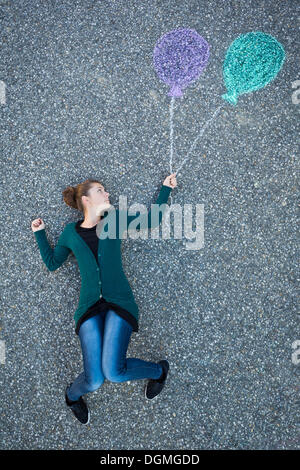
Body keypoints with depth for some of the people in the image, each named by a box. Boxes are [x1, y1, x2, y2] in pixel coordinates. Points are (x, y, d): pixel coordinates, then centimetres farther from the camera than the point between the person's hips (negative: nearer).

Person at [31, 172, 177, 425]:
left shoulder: (115, 220, 10)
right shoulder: (71, 232, 11)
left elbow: (153, 220, 16)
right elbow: (52, 263, 18)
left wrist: (165, 189, 19)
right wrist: (40, 233, 13)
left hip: (119, 303, -1)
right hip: (89, 307, 1)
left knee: (114, 371, -18)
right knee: (94, 379, -9)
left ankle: (159, 369, 14)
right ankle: (73, 395, 29)